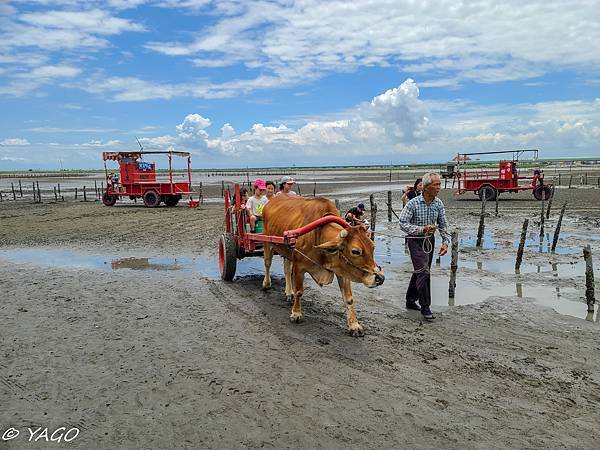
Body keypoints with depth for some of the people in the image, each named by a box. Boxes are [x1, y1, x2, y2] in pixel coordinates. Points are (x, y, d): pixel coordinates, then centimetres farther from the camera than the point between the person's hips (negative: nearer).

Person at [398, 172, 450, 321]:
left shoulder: (439, 204, -2)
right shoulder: (413, 203, -18)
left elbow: (443, 225, 4)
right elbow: (403, 223, -17)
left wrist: (445, 242, -10)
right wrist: (422, 229, -27)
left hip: (430, 240, 6)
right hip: (415, 240, -6)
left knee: (420, 271, 16)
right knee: (423, 271, -13)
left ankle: (411, 300, 32)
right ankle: (425, 307, -4)